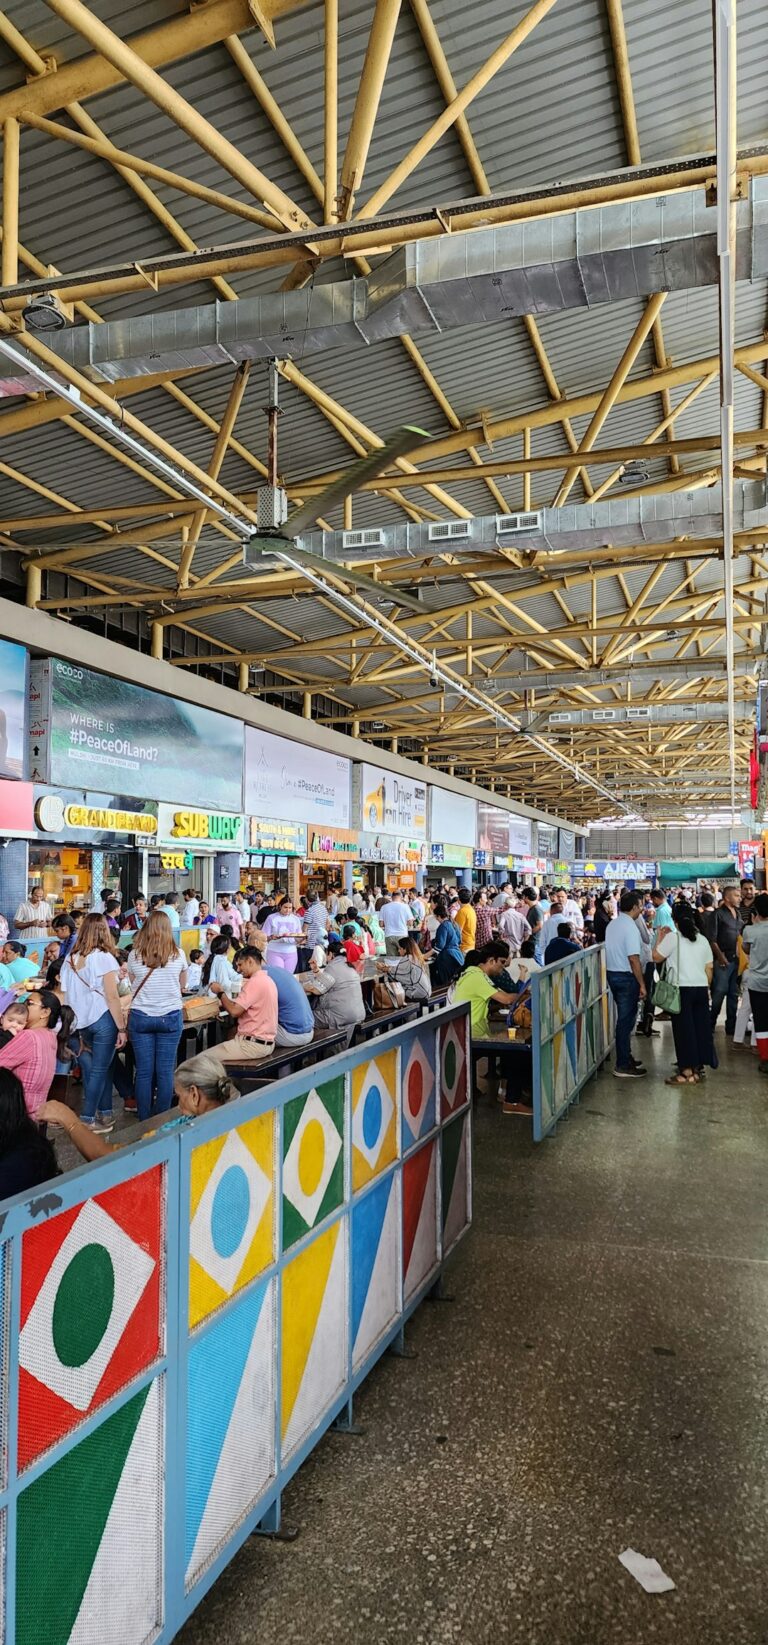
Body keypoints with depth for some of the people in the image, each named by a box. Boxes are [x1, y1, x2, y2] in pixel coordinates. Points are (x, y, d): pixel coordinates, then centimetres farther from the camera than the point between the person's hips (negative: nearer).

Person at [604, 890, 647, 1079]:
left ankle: (626, 1058, 29)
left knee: (624, 1018, 19)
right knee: (626, 1020, -2)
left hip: (612, 973, 9)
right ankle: (623, 1066, 2)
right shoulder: (630, 927, -18)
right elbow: (634, 958, -22)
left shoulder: (611, 925, 10)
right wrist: (642, 984, -16)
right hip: (626, 977, -9)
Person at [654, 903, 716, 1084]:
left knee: (683, 1029, -1)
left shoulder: (672, 937, -7)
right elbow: (709, 968, 11)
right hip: (701, 988, 5)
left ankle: (687, 1072, 1)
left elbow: (657, 957, -1)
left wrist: (660, 938, 11)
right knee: (701, 1026, 10)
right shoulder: (702, 939, 10)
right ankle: (698, 1068, 19)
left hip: (682, 989, -5)